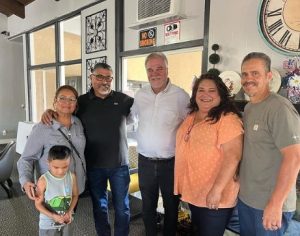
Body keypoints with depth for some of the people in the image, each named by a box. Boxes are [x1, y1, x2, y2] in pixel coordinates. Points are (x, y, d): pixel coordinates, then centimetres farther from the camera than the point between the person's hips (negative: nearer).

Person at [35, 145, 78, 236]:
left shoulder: (72, 177, -13)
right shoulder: (43, 180, -23)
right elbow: (38, 203, -13)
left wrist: (70, 212, -12)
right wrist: (52, 216, -23)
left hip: (66, 222, 3)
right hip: (48, 224, -3)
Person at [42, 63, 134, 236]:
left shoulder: (123, 99, -1)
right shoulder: (82, 102, -1)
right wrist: (49, 112, -10)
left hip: (119, 164, 0)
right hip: (94, 165, 1)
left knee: (122, 207, 14)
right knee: (99, 206, 19)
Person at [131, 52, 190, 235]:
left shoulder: (181, 95, -11)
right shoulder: (140, 95, 1)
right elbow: (133, 116, 17)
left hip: (171, 162, -3)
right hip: (145, 161, 3)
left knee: (171, 205, 17)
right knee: (148, 205, 20)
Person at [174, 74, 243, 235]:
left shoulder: (228, 119, -18)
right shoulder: (191, 116, 8)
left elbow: (233, 157, -24)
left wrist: (217, 190, -26)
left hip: (214, 197, -8)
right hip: (192, 193, 8)